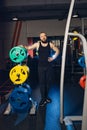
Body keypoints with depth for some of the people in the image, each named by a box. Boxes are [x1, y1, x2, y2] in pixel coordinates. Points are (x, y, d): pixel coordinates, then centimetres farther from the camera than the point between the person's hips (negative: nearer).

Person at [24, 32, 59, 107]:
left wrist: (53, 58, -2)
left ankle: (46, 96, 26)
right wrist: (23, 47, -18)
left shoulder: (50, 44, 1)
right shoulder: (37, 44, -2)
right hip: (41, 66, -1)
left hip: (49, 66, 2)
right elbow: (29, 48, 1)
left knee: (48, 81, 9)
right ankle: (43, 99, 5)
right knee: (42, 82, -2)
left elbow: (57, 51, 9)